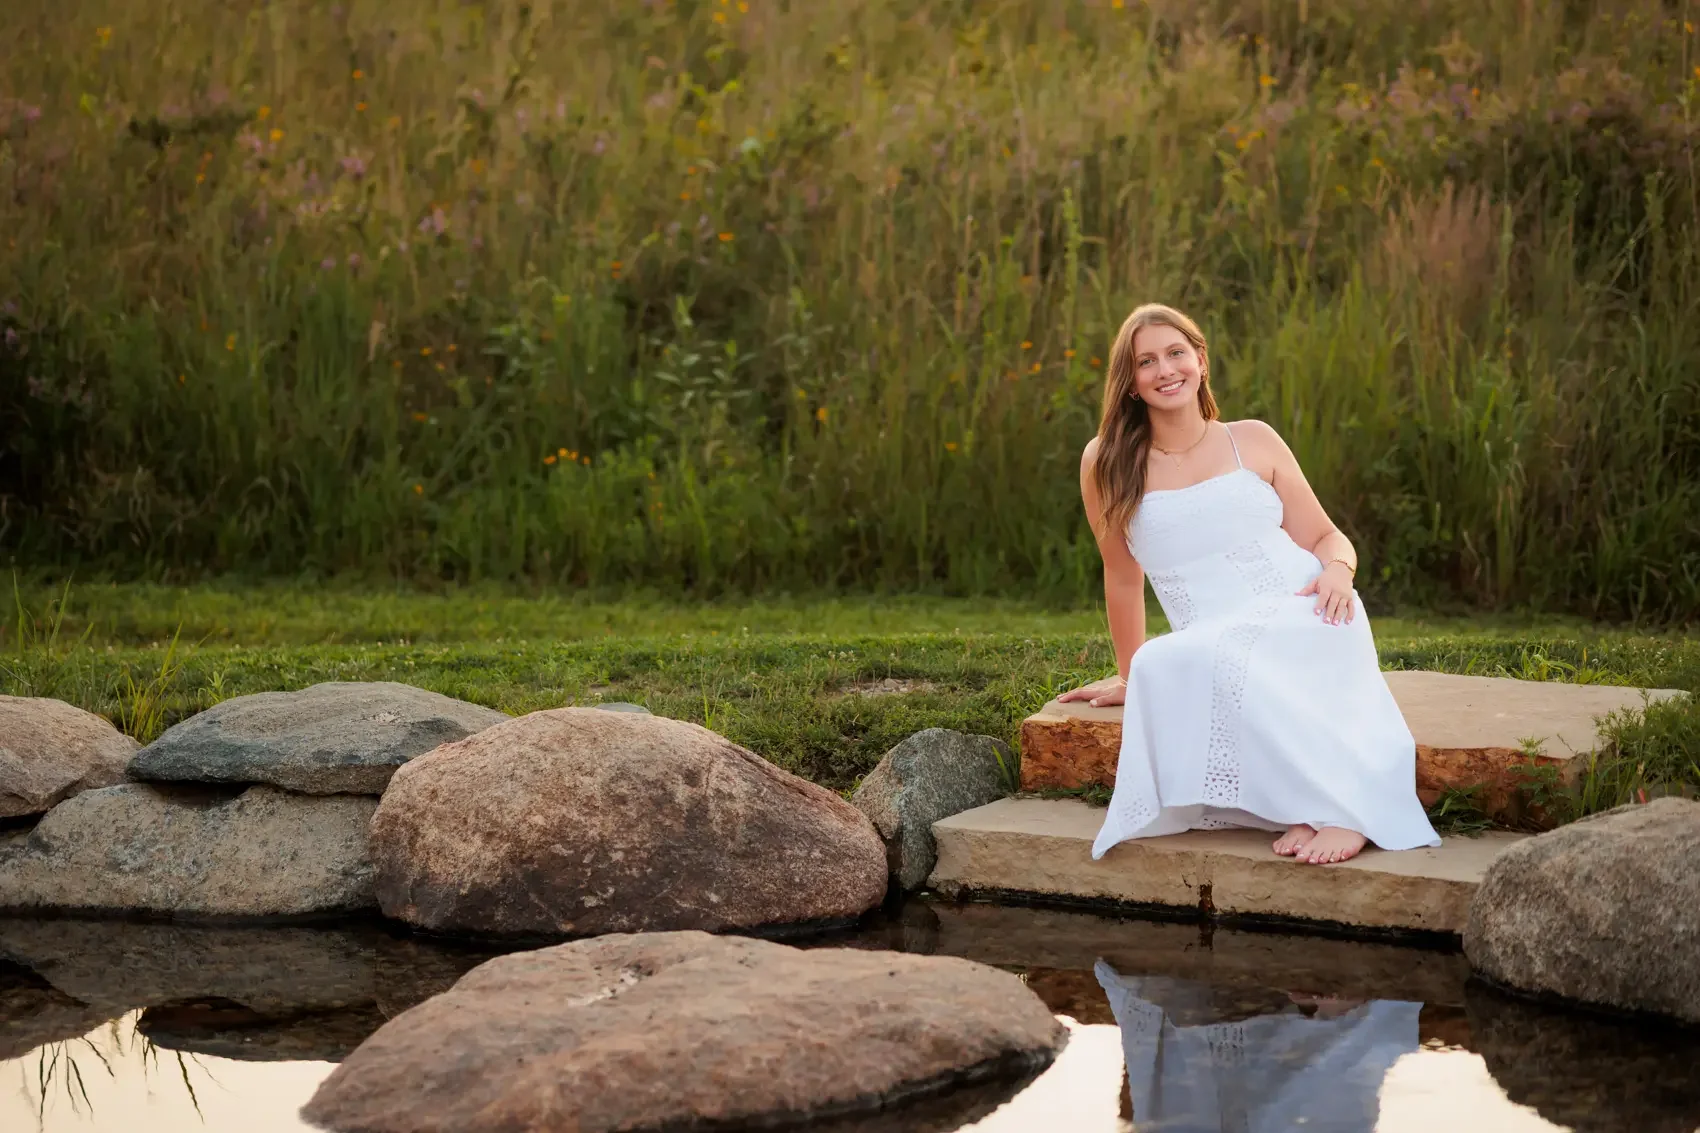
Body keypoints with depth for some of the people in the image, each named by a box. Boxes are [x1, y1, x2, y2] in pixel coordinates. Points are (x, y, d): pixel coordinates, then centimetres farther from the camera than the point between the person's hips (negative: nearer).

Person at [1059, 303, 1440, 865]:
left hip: (1302, 615, -1)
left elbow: (1326, 537, 16)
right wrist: (1129, 674, 21)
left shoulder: (1253, 441, 12)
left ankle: (1344, 812, -39)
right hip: (1210, 645, 2)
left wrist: (1336, 572, -7)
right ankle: (1329, 808, -35)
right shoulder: (1107, 464, 9)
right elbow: (1123, 578, 17)